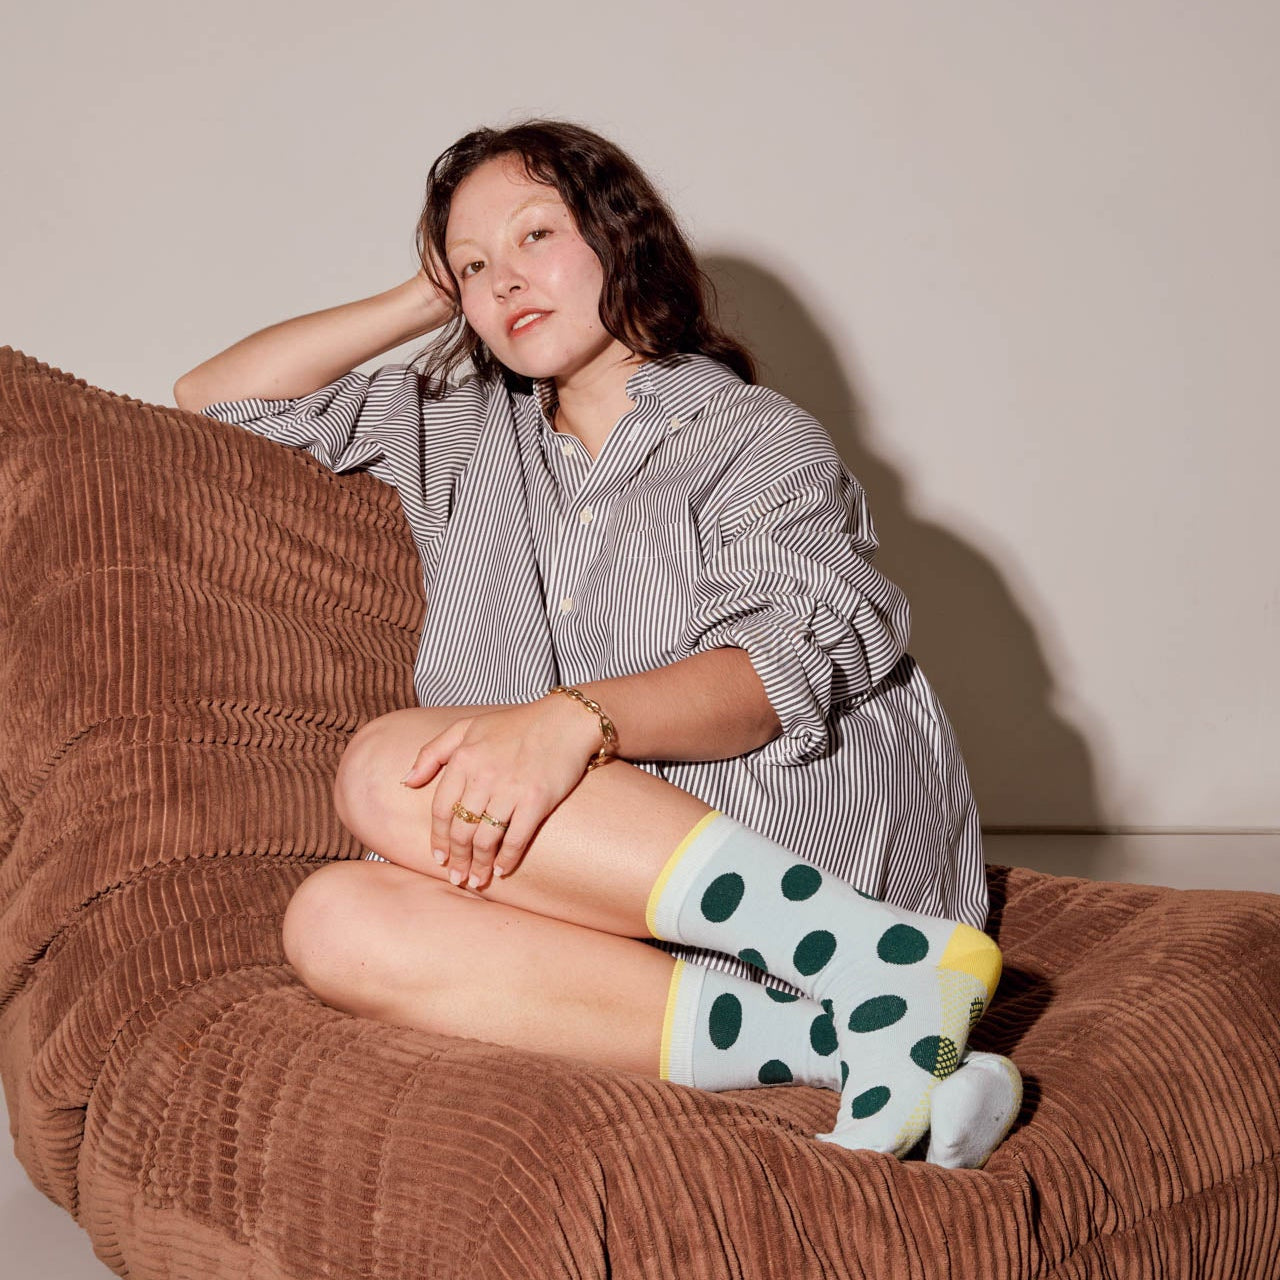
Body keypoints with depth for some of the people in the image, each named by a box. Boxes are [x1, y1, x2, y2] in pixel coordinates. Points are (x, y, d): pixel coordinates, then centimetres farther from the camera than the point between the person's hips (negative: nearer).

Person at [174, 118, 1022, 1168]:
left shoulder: (759, 435, 9)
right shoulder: (461, 438, 27)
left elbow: (788, 663, -9)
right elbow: (216, 397, 31)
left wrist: (574, 717, -27)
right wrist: (424, 302, 24)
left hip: (814, 830, -5)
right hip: (624, 894, 5)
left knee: (388, 773, -25)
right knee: (339, 924, -27)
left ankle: (888, 962, -30)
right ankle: (845, 1047, -36)